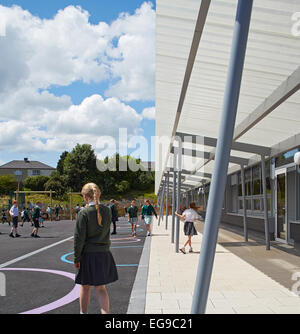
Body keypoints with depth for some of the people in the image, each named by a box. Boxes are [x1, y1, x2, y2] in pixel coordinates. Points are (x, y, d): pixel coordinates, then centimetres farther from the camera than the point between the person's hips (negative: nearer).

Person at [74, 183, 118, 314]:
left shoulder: (84, 213, -15)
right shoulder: (107, 211, -2)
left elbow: (79, 238, -14)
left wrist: (77, 258, -5)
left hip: (88, 254, -3)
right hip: (104, 254, 3)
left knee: (85, 287, 17)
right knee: (100, 288, 10)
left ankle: (83, 312, 33)